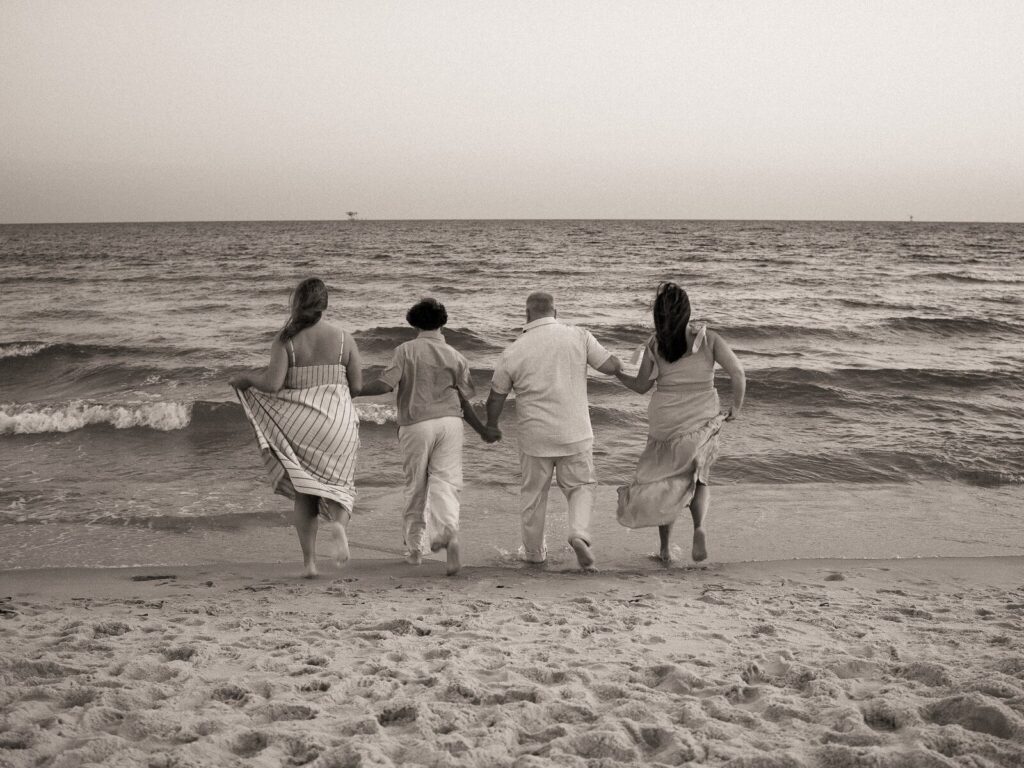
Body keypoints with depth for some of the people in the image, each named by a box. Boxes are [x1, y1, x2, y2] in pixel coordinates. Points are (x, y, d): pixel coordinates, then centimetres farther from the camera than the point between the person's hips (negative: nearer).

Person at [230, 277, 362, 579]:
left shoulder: (285, 341, -7)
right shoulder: (344, 338, -1)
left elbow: (272, 384, -16)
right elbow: (357, 385, 1)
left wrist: (245, 378, 3)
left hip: (300, 424, 0)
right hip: (337, 421, 1)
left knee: (305, 492, 15)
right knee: (337, 488, 14)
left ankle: (309, 561, 9)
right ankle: (338, 523, -20)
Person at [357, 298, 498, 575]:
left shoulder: (406, 350, 1)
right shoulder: (454, 357, 8)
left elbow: (385, 384, -10)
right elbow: (464, 402, 9)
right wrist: (484, 431, 20)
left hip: (416, 425, -1)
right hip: (450, 422, 1)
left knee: (415, 487, 12)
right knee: (446, 481, -3)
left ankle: (413, 547, 23)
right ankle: (447, 529, -31)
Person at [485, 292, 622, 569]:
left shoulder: (513, 352, -4)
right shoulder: (578, 336, -5)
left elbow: (496, 397, 4)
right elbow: (612, 366, -6)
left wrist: (491, 426, 22)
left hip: (535, 436, 0)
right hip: (575, 432, 0)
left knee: (534, 493, 18)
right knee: (581, 486, 16)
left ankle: (534, 550, 30)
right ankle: (579, 534, -8)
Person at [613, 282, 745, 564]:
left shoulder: (654, 345, -7)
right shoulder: (708, 339, -7)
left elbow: (641, 386, 1)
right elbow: (737, 373, -12)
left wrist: (615, 372, 18)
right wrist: (736, 408, 3)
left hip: (665, 424, 0)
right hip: (702, 424, 0)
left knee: (665, 482, 17)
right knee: (697, 479, 18)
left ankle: (665, 548, 20)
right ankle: (699, 527, -8)